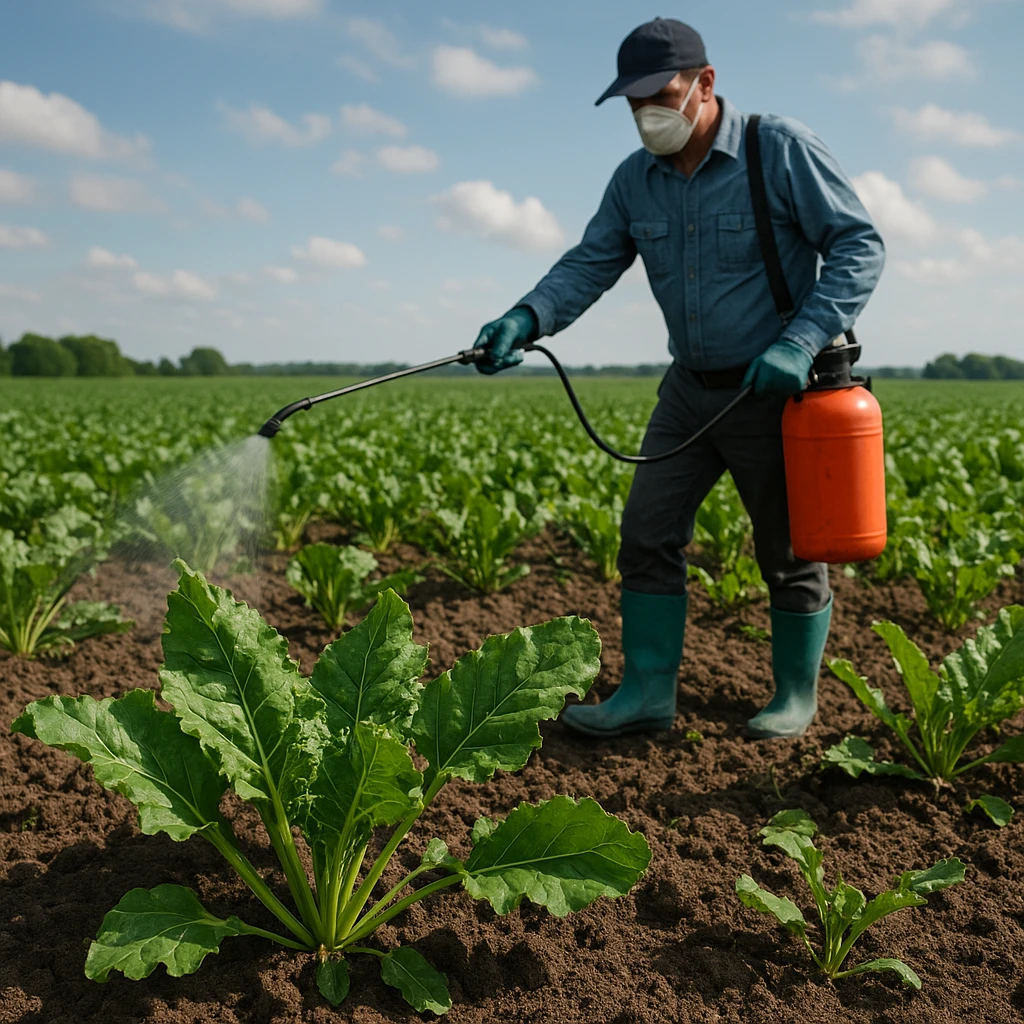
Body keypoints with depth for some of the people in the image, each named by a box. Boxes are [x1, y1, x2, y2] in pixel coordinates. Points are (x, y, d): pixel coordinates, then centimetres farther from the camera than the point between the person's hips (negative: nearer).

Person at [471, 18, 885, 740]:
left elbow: (859, 246, -12)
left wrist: (801, 344, -24)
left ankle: (797, 696, 25)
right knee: (648, 533, 2)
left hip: (778, 390, -5)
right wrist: (526, 318, -20)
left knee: (790, 551, 6)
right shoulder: (636, 179, 4)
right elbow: (591, 264, 0)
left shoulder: (782, 150, -12)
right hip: (691, 389, 6)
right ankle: (648, 691, 12)